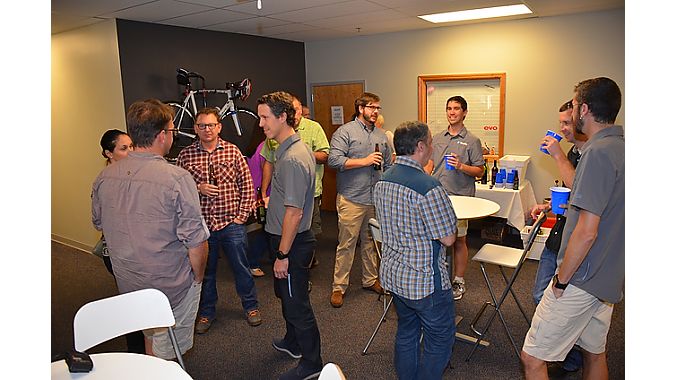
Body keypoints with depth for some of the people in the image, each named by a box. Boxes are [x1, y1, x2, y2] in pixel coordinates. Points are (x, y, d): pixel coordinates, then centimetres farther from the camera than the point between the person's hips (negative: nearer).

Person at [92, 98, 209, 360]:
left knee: (150, 336, 27)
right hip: (171, 285, -5)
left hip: (127, 283, 6)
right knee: (165, 352, 13)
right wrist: (198, 276, -3)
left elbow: (99, 225, 12)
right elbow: (196, 241, -22)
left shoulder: (104, 177, -4)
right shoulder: (178, 178, -23)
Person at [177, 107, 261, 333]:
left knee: (241, 266, 11)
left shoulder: (232, 151, -1)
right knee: (205, 271, 15)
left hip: (232, 223, -1)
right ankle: (206, 312, 34)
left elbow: (247, 185, 1)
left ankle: (251, 306, 31)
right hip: (201, 224, 1)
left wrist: (242, 215, -4)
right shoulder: (185, 156, 0)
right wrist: (198, 189, -15)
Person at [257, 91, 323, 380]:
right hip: (286, 238, 10)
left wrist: (283, 255, -22)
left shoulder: (292, 159, -26)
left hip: (292, 242, -10)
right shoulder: (292, 149, 6)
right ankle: (293, 342, 47)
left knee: (296, 303, 5)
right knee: (284, 294, 26)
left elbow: (294, 213, -27)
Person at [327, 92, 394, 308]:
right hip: (351, 199, -6)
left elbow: (388, 165, 21)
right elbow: (334, 160, -17)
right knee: (346, 244, -1)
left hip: (376, 200, 6)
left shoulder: (381, 135, 15)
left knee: (371, 242, 16)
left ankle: (370, 280, 30)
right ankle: (339, 287, 10)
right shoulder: (345, 132, -5)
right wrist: (364, 161, -17)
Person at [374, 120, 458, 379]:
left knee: (406, 333, 24)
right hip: (424, 280, -8)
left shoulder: (382, 181, 1)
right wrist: (446, 217, 0)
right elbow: (448, 239, -18)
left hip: (392, 275, 8)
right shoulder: (428, 187, -25)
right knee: (440, 339, 12)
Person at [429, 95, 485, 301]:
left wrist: (461, 166, -18)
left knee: (458, 240, 4)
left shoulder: (472, 141, -1)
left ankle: (459, 281, 17)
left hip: (459, 197, -4)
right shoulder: (437, 138, 12)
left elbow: (479, 171, -2)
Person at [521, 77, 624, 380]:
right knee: (594, 353, 23)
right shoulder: (621, 146, 7)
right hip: (608, 277, 10)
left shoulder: (598, 152, -22)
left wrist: (562, 280, -16)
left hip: (582, 280, -10)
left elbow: (586, 232, -25)